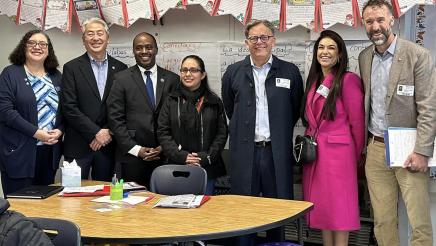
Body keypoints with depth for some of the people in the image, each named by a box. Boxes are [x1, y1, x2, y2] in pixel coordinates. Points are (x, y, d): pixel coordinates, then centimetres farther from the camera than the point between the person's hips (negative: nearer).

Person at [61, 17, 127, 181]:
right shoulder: (71, 68, 1)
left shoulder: (120, 68, 8)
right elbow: (69, 107, -7)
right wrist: (96, 133, -11)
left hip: (108, 145, 2)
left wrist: (109, 133, -6)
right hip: (78, 146, -2)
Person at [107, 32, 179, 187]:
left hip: (165, 155, 1)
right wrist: (136, 149, -7)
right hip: (132, 156, -1)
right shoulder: (122, 79, 3)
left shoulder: (172, 79, 8)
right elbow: (115, 118, -1)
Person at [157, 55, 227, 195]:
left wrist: (207, 157, -9)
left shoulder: (214, 102, 6)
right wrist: (182, 156, -11)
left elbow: (222, 134, 4)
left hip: (207, 168, 0)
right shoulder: (171, 101, 7)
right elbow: (163, 133, 1)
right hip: (177, 168, 0)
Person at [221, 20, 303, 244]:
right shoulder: (233, 73, 5)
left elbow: (296, 110, 10)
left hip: (277, 152, -1)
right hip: (244, 152, 1)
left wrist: (280, 133, 10)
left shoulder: (290, 72, 1)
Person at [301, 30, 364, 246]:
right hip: (314, 153, 7)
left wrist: (354, 156, 1)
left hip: (337, 153, -7)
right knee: (321, 209, 12)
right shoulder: (313, 82, 13)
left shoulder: (348, 80, -9)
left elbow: (357, 123, -6)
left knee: (338, 210, 0)